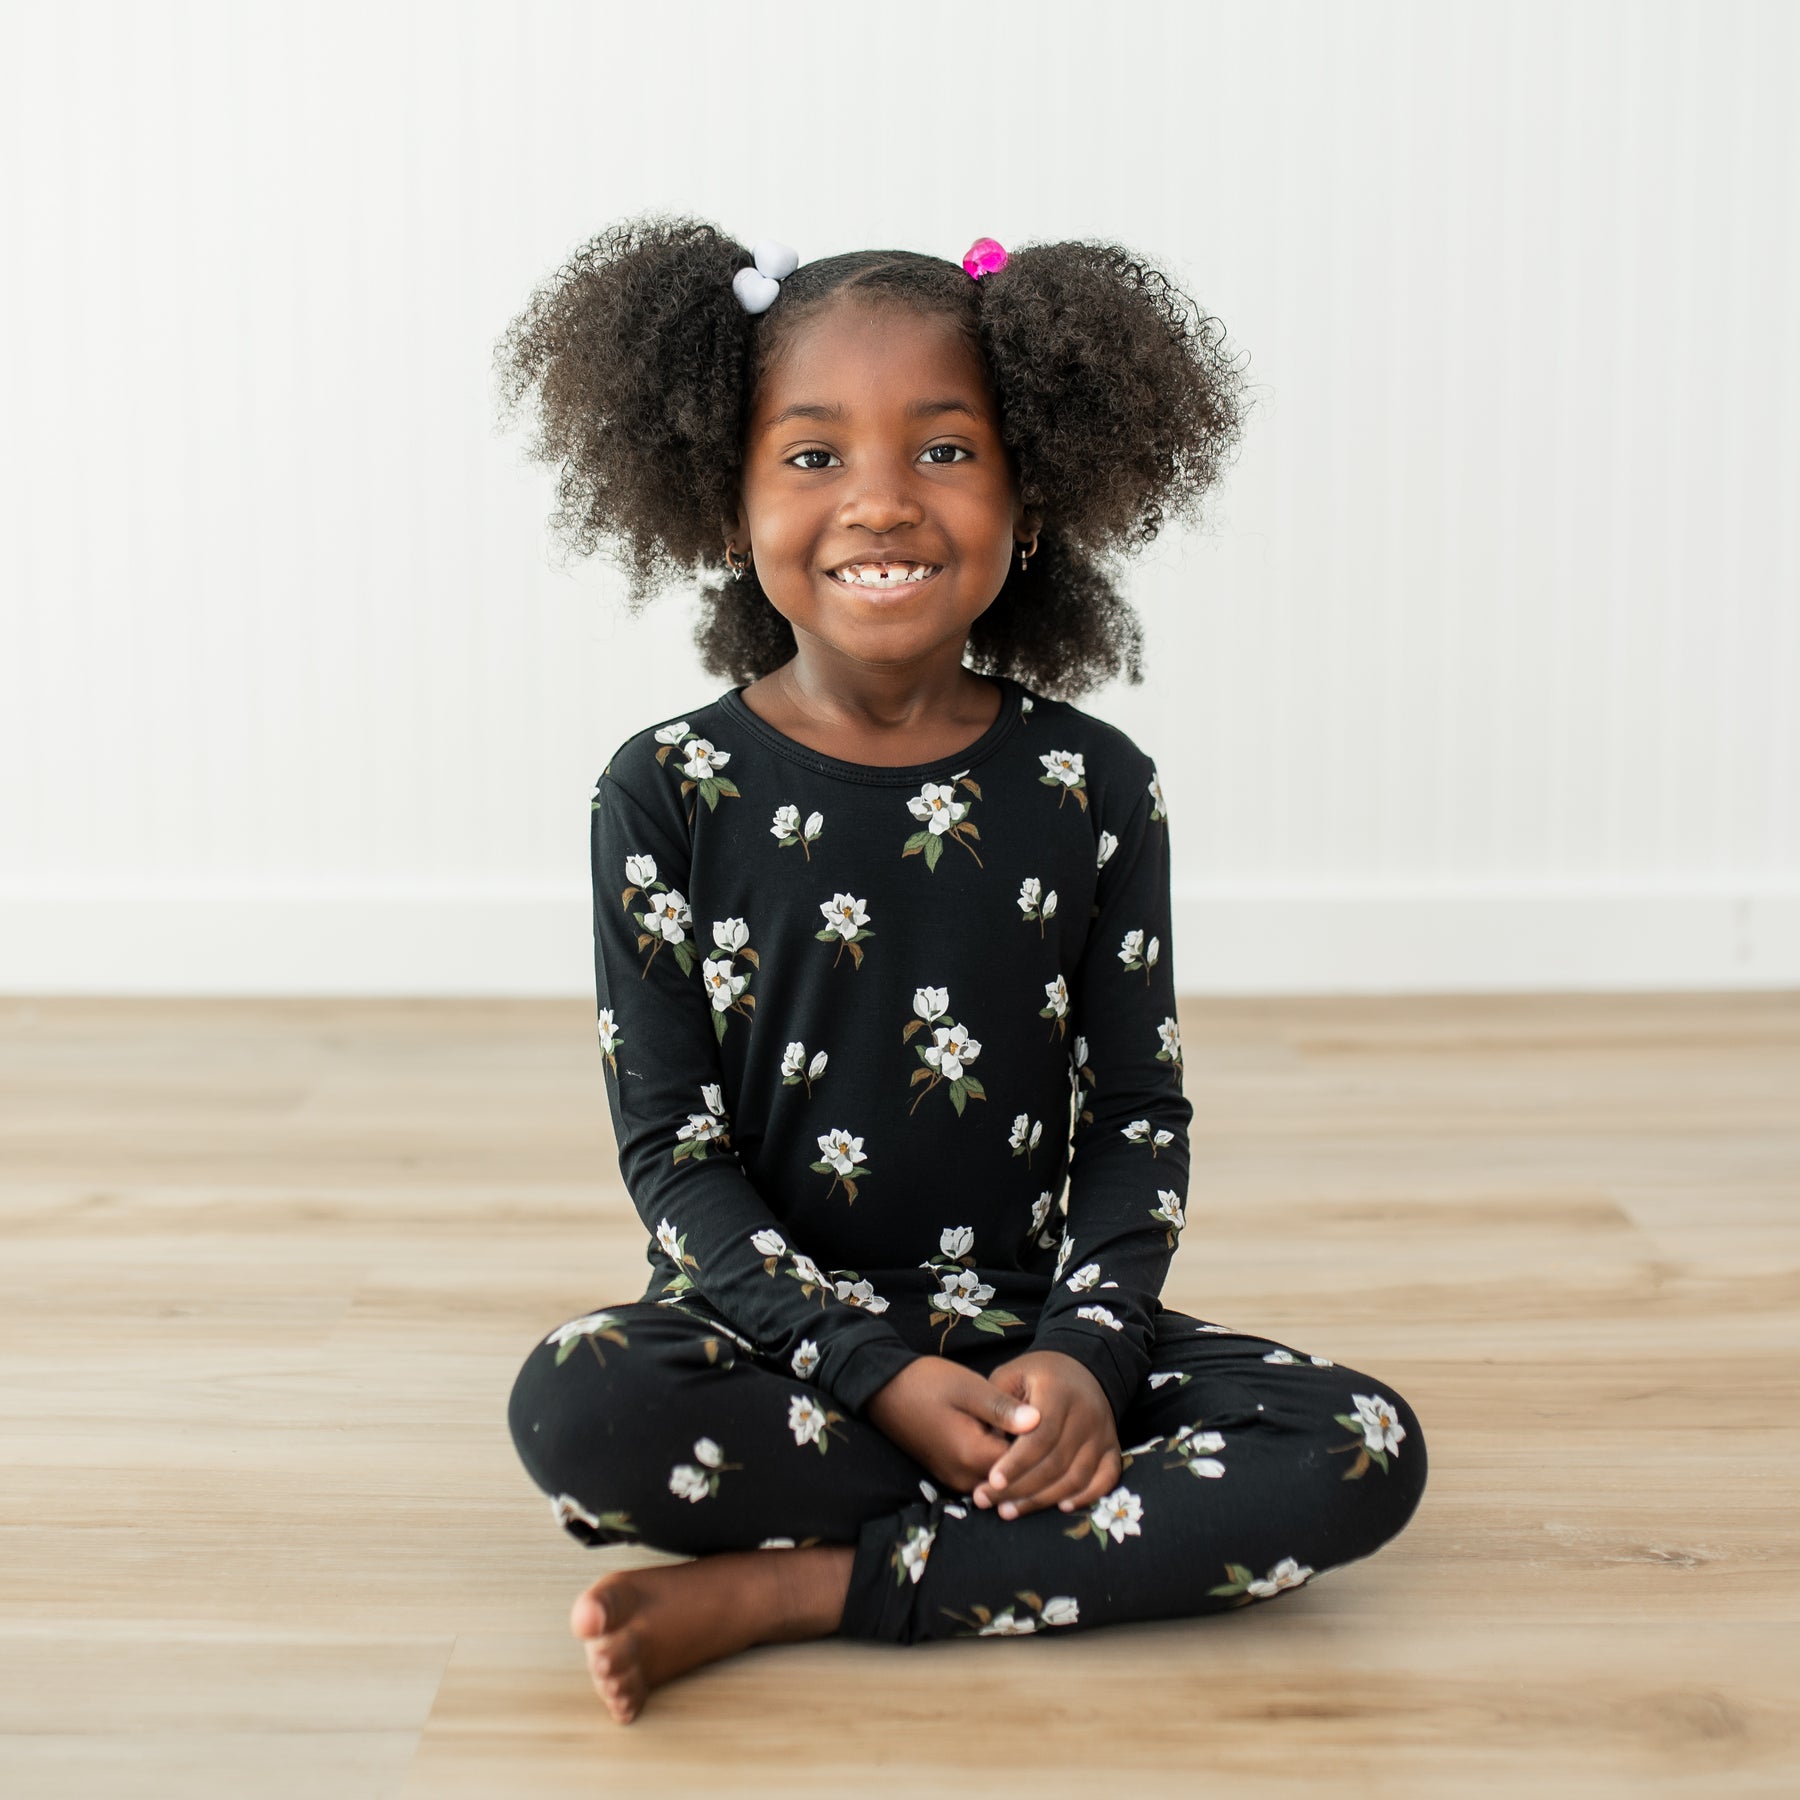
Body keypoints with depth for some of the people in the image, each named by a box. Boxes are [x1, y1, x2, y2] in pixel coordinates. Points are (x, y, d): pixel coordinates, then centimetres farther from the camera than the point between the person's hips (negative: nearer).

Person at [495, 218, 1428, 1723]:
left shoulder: (1094, 789, 0)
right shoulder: (669, 794, -4)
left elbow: (1138, 1118, 2)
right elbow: (672, 1146, -6)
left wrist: (1084, 1352, -16)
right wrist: (880, 1375, -18)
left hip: (1032, 1330, 2)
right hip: (780, 1330, -2)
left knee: (1365, 1453, -20)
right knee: (575, 1405, -32)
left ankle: (790, 1590, -20)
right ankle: (1095, 1509, -17)